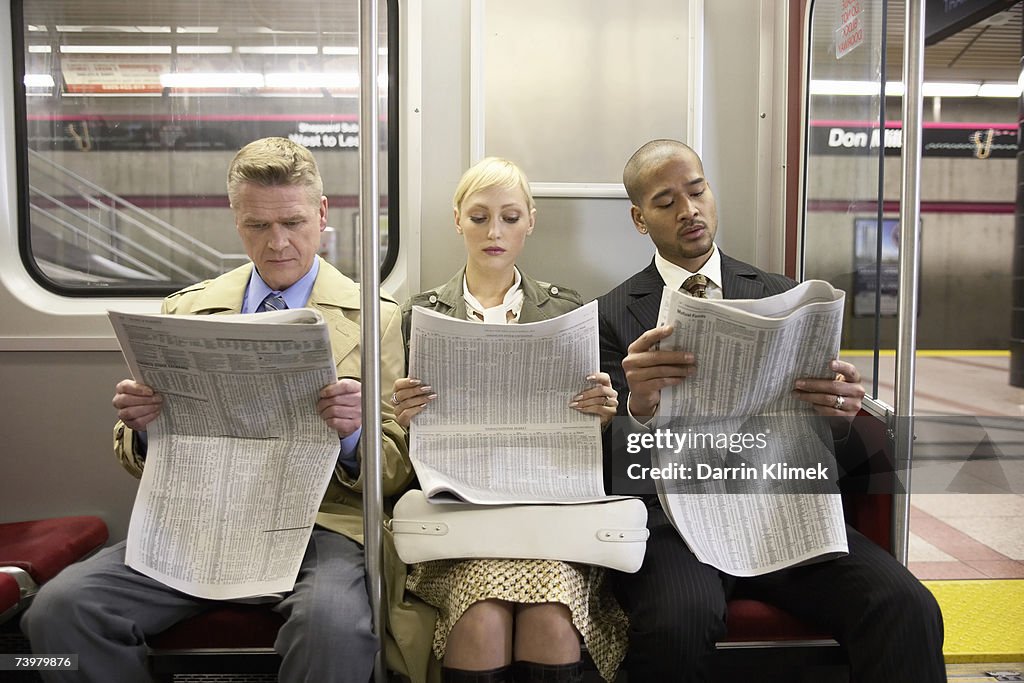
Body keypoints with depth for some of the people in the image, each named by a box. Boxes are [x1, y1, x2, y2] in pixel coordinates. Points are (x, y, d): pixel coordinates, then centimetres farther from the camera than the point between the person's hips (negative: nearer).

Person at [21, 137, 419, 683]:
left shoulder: (376, 317, 5)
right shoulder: (186, 310, 15)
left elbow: (399, 472, 4)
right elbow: (142, 464, 19)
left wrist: (353, 434, -18)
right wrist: (143, 427, -5)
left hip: (318, 521, -3)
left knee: (332, 624, -34)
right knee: (58, 607, -21)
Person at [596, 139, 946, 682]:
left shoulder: (780, 296, 15)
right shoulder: (613, 315, 6)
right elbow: (614, 461, -2)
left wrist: (838, 409, -13)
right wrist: (639, 407, -26)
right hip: (670, 510, -2)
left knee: (906, 609, -23)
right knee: (677, 623, -33)